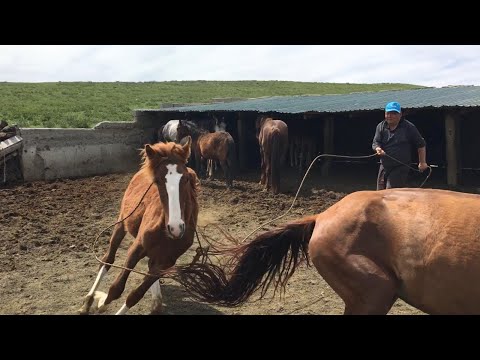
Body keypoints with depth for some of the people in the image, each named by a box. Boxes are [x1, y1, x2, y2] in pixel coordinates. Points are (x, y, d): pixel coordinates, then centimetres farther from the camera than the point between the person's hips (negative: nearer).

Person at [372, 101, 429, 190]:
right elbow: (375, 142, 1)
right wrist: (378, 149, -23)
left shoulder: (409, 127, -3)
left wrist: (422, 162, 0)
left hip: (401, 168, -5)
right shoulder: (381, 126, 7)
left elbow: (421, 144, 3)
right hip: (384, 167, 5)